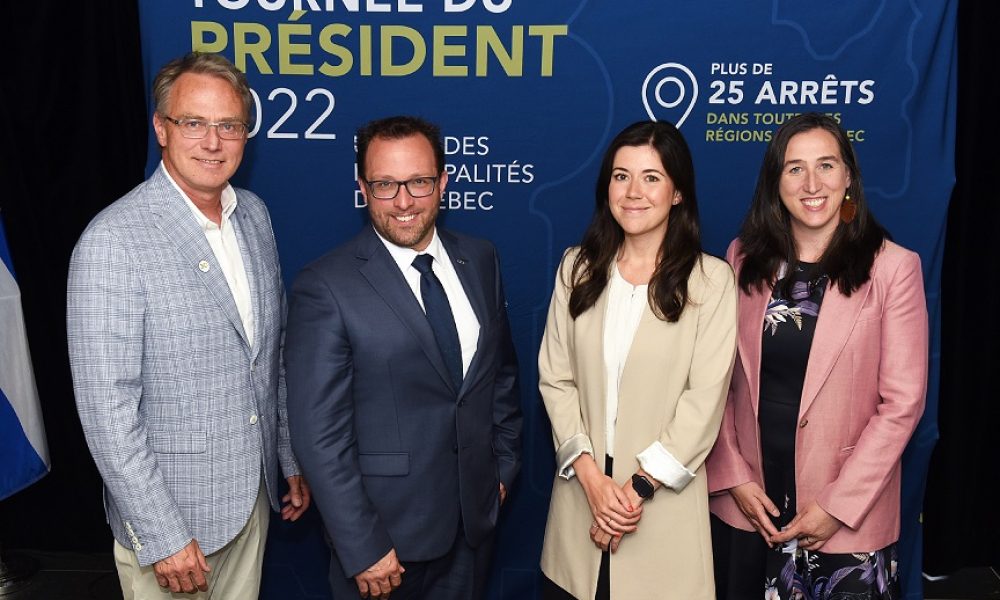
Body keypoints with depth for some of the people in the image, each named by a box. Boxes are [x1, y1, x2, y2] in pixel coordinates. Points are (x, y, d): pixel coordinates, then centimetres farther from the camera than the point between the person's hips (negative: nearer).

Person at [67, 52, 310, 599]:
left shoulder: (254, 215, 2)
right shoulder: (112, 241, -19)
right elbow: (107, 408, -19)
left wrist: (292, 458, 12)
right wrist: (163, 537, -18)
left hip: (254, 493, 6)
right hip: (170, 511, -6)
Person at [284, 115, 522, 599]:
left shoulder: (480, 260, 0)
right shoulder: (324, 288, -16)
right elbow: (319, 435, -16)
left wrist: (504, 463, 11)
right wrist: (363, 548, -15)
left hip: (475, 517, 5)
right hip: (387, 528, -4)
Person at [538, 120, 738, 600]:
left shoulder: (712, 280, -7)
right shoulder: (577, 268, 3)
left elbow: (705, 399, -9)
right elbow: (555, 379, 0)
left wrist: (641, 487, -13)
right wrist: (590, 475, -10)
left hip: (664, 497, -2)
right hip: (582, 488, 3)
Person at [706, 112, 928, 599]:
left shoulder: (892, 268, -9)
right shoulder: (744, 258, 0)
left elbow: (902, 403, -9)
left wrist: (839, 506, -12)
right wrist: (732, 477, -5)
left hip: (847, 516, -2)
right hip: (744, 501, 3)